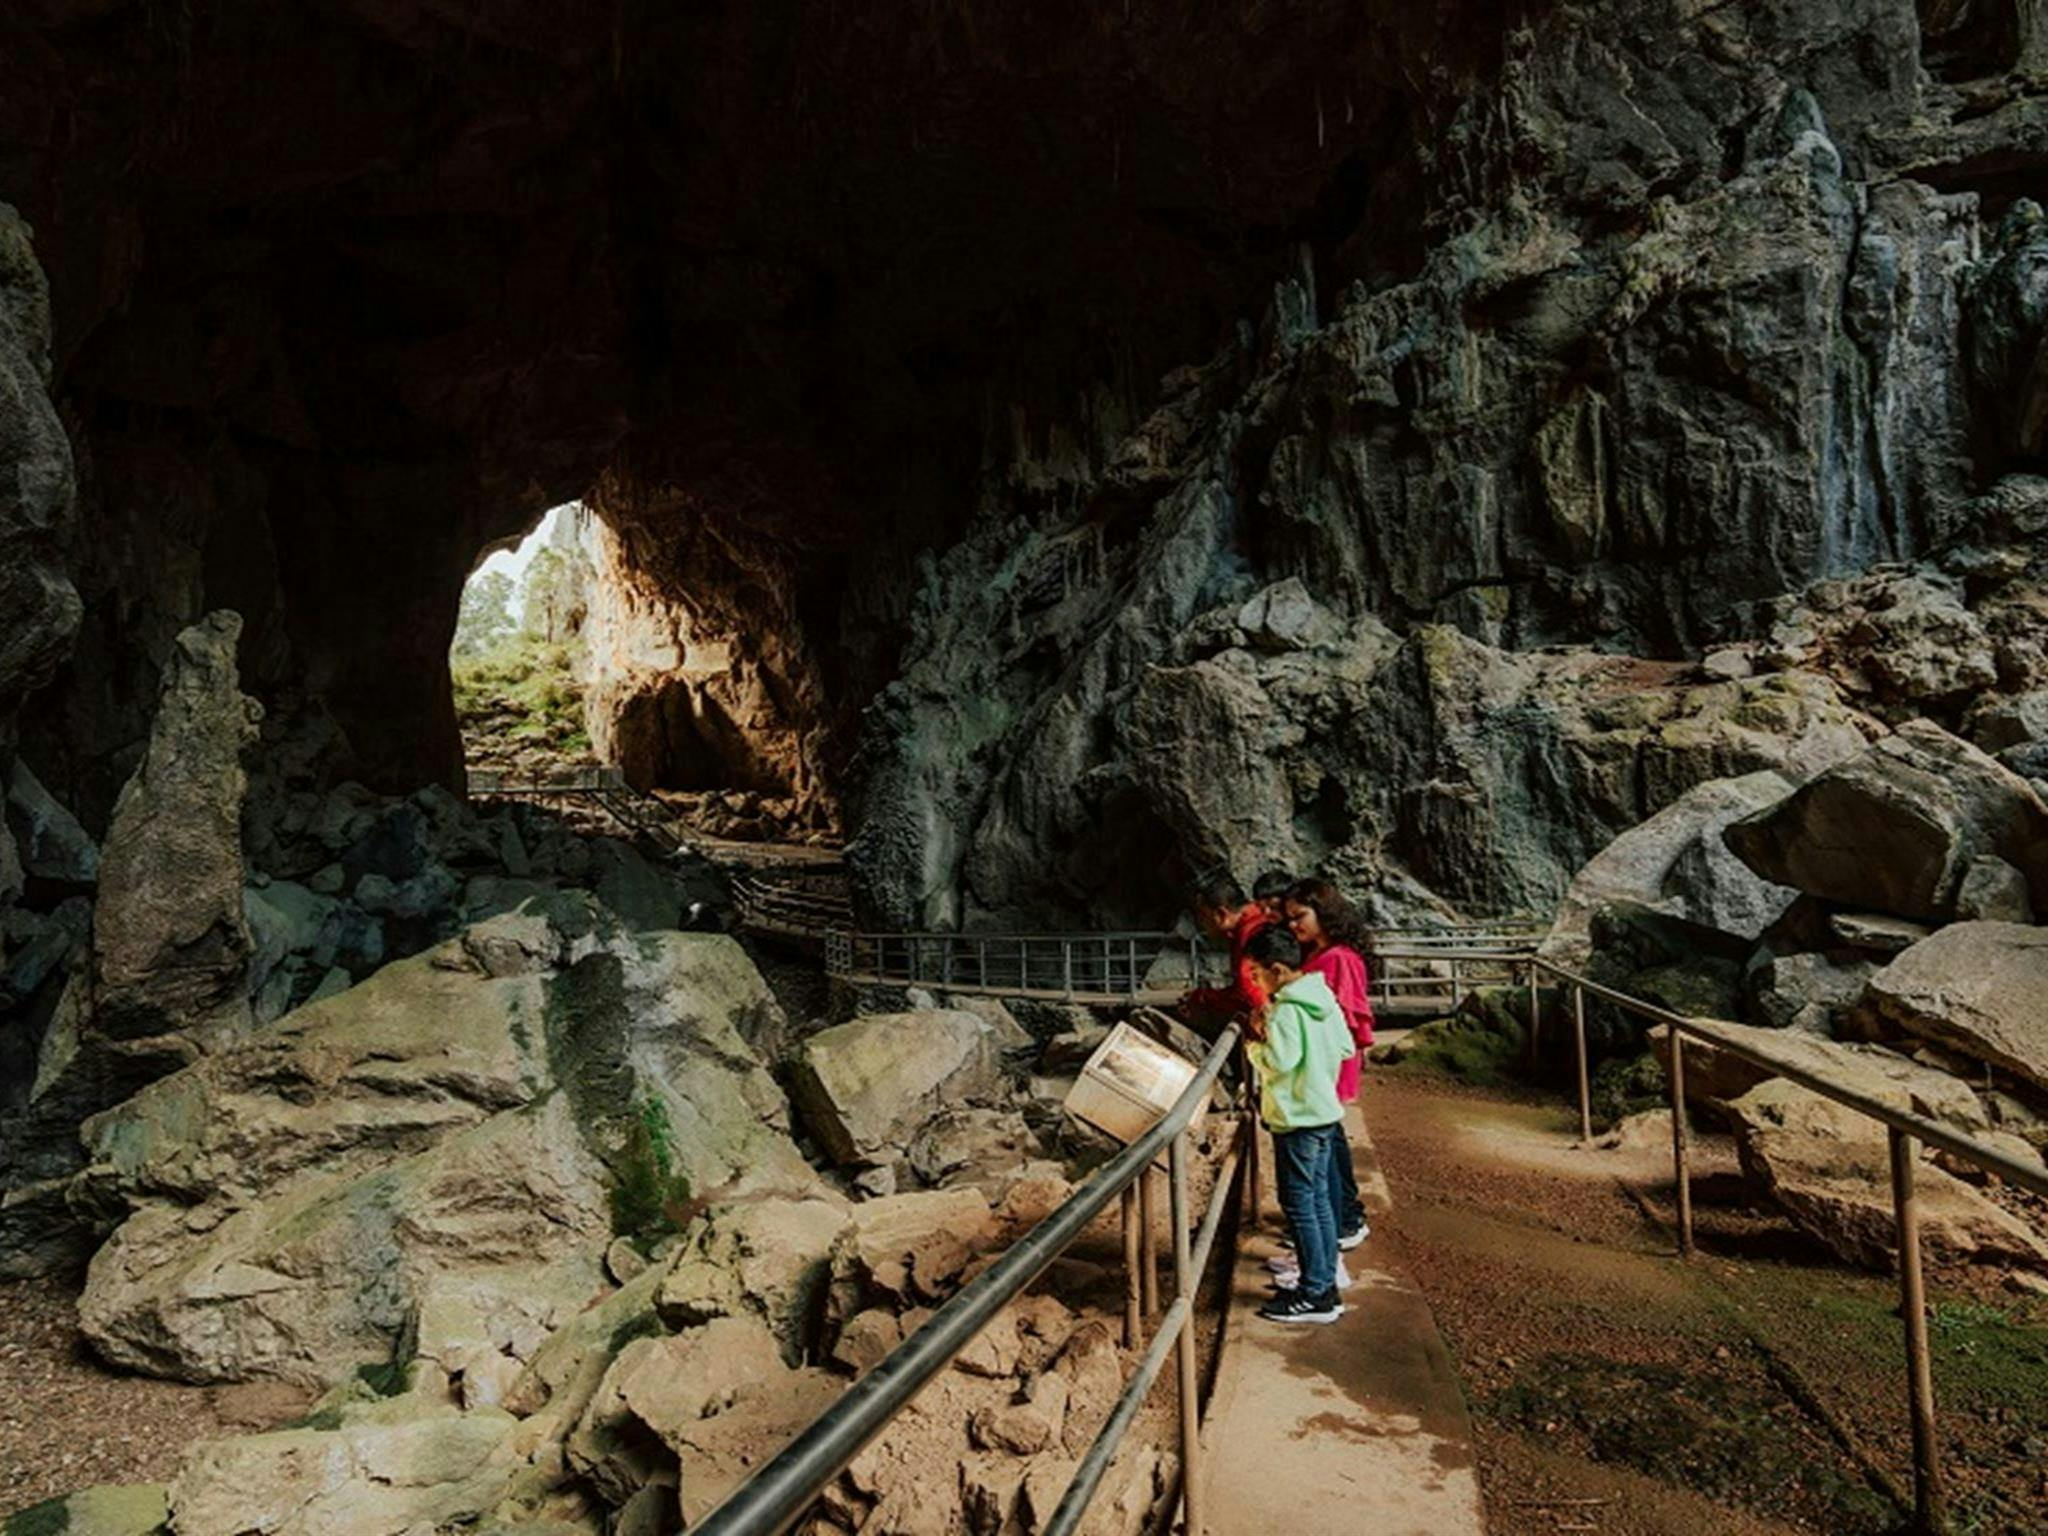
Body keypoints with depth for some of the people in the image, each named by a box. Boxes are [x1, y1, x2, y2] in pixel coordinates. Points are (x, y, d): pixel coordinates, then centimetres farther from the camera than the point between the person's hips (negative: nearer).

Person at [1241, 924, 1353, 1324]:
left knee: (1299, 1204, 0)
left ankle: (1315, 1296, 6)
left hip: (1298, 1120, -9)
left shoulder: (1287, 1010, -20)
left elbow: (1278, 1062, -26)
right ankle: (1325, 1284, 24)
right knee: (1318, 1199, 16)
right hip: (1325, 1112, 9)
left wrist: (1256, 1042, -7)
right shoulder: (1324, 998, 6)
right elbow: (1345, 1047, 11)